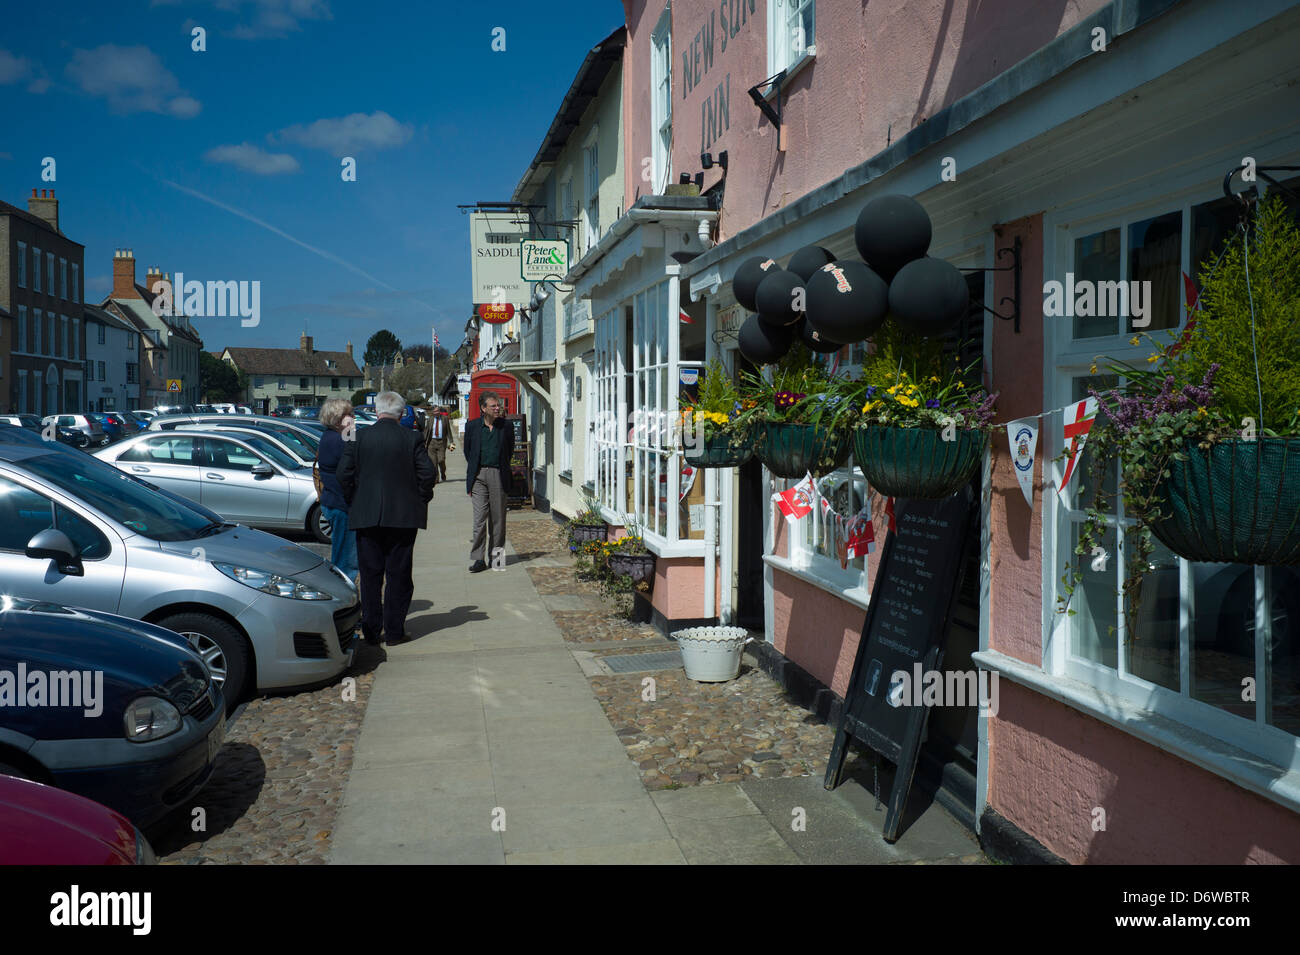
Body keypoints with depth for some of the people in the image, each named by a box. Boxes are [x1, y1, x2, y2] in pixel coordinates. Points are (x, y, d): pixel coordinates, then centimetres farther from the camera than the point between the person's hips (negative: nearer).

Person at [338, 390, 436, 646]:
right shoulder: (412, 438, -4)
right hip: (403, 517, -1)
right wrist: (420, 501, 7)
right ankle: (394, 631, 10)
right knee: (398, 574, 7)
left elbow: (344, 475, -2)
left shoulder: (359, 437, -2)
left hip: (366, 517, 1)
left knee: (370, 576, 10)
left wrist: (355, 502, 11)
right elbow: (428, 474, -7)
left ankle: (371, 632, 13)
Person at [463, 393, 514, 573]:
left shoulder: (506, 427, 3)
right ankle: (478, 559, -4)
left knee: (498, 516, 5)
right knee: (479, 517, -5)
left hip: (498, 475, 1)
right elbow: (468, 452, 13)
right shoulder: (472, 426, 3)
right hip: (478, 476, 0)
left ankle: (496, 554, 17)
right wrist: (474, 471, 12)